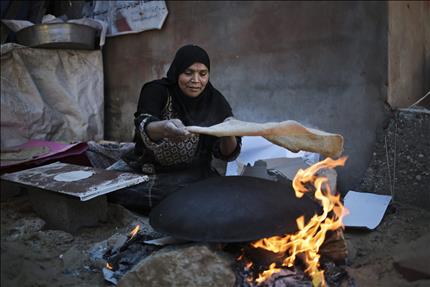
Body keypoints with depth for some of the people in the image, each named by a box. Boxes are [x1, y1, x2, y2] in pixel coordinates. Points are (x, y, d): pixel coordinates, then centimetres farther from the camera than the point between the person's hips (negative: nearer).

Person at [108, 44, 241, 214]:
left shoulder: (215, 101, -1)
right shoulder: (156, 91, -6)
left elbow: (227, 154, -2)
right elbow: (144, 126, -26)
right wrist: (163, 128, -49)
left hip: (193, 173, 1)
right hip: (148, 167, -1)